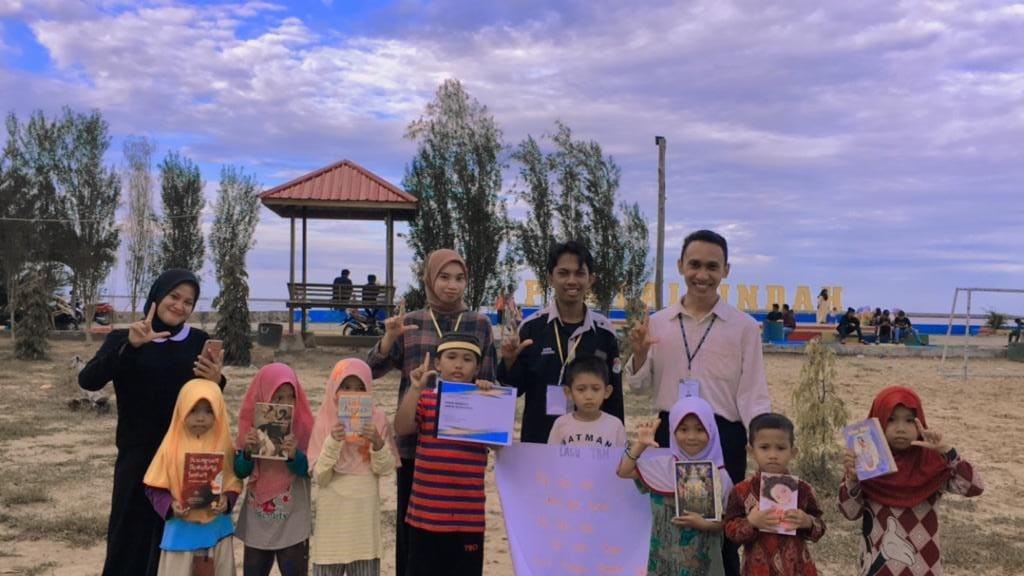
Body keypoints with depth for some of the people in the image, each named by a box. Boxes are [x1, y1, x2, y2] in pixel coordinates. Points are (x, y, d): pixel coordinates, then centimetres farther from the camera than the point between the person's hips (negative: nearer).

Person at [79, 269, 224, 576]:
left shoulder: (199, 342, 5)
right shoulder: (123, 339, 1)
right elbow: (87, 381, -15)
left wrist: (216, 381, -16)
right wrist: (129, 345, -29)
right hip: (137, 458, -1)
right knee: (131, 539, 2)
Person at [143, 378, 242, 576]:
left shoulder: (224, 445, -4)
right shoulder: (172, 446, -9)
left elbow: (234, 481, 2)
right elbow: (154, 487, -4)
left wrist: (227, 500, -17)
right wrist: (170, 505, -19)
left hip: (216, 527, 2)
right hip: (181, 528, -1)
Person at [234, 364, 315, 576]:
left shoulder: (304, 425, -10)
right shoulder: (251, 424, -2)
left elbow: (311, 471, -10)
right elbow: (240, 471, 0)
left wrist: (295, 455, -29)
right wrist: (247, 451, -19)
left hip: (293, 523, -3)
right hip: (256, 522, 3)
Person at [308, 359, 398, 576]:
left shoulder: (377, 420, -2)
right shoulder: (325, 421, -4)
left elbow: (386, 469, -4)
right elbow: (320, 476, -8)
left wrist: (377, 443, -22)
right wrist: (333, 442, -23)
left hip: (365, 514, 1)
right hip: (333, 514, -1)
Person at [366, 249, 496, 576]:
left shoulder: (480, 325, 4)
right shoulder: (409, 323, 5)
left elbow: (488, 382, 7)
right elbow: (372, 370, -2)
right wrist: (390, 336, -20)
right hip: (414, 441, 1)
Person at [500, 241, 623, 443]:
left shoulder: (605, 331, 0)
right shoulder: (532, 326, -4)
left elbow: (614, 396, 6)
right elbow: (515, 388, 2)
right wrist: (510, 361, -17)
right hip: (539, 438, -1)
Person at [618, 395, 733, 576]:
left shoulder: (718, 476, -6)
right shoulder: (662, 467, -1)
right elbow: (623, 471, 0)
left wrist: (705, 524, -20)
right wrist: (640, 445, -8)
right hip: (665, 559, 2)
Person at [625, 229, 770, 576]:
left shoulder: (744, 327, -2)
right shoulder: (657, 323, 5)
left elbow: (753, 393, -2)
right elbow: (640, 385, 10)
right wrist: (639, 354, -10)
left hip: (723, 437, -2)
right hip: (669, 433, 3)